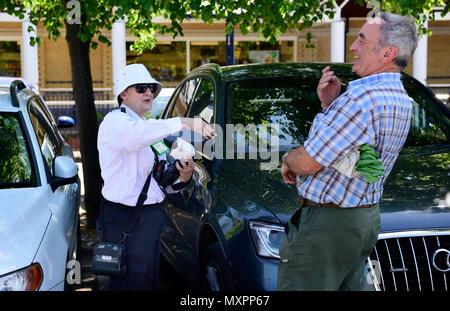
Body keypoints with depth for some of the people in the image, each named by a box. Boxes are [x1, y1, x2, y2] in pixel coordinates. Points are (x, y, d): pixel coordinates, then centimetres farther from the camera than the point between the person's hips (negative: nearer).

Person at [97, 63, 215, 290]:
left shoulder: (150, 129, 21)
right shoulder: (114, 121, -6)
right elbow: (135, 135, -34)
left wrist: (182, 178, -4)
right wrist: (182, 123, -40)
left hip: (151, 218, 9)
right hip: (125, 219, -9)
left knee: (150, 281, 13)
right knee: (133, 282, -9)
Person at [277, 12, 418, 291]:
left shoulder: (363, 98, -25)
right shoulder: (402, 101, 9)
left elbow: (308, 162, -22)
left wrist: (288, 159, 1)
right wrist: (329, 104, 3)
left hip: (325, 224, -10)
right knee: (350, 286, 19)